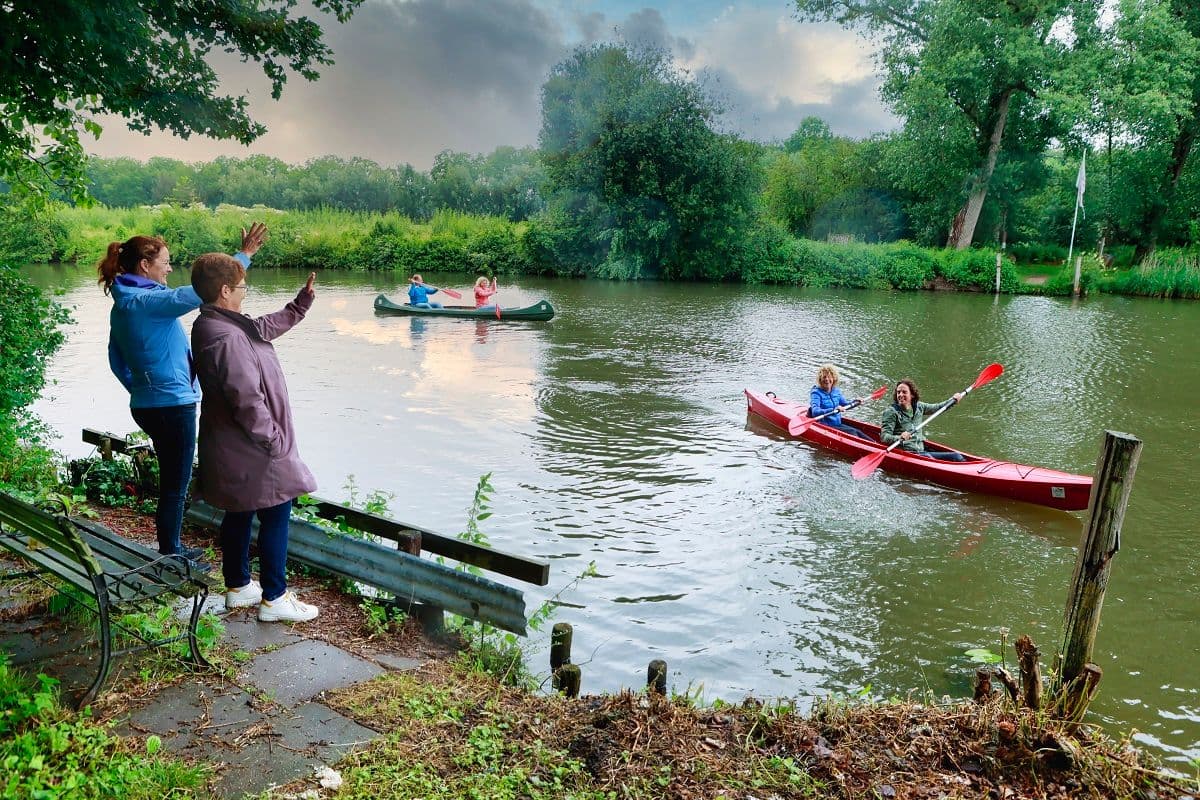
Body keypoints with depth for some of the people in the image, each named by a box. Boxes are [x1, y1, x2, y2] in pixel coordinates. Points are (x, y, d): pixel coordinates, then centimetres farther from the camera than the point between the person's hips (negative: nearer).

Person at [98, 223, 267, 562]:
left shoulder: (122, 304, 10)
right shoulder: (147, 301, -19)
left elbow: (117, 360, 17)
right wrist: (244, 255, -24)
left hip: (147, 404, 10)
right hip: (172, 405, -10)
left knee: (172, 481, 20)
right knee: (174, 487, 3)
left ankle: (171, 550, 32)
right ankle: (170, 558, 14)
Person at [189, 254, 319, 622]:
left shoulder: (213, 326, 9)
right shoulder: (227, 338, -25)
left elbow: (267, 326, 25)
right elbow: (248, 401, -27)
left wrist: (302, 301, 23)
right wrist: (275, 442, -18)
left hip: (232, 451, 11)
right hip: (254, 452, -11)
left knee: (239, 514, 20)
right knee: (276, 517, -1)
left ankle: (238, 586, 34)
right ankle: (274, 599, 8)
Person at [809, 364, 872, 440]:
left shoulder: (836, 391, 9)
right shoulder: (816, 393, -13)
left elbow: (845, 405, 27)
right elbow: (815, 412, -29)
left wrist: (855, 402, 7)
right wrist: (833, 410, -40)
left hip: (838, 424, 6)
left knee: (858, 432, -17)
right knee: (851, 432, -24)